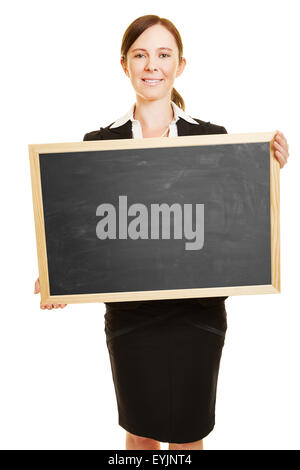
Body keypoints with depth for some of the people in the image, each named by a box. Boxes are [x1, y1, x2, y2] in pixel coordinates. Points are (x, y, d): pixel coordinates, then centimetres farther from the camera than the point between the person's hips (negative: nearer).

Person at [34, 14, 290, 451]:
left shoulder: (213, 137, -1)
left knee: (187, 434, 18)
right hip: (130, 312, 1)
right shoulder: (99, 143, -1)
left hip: (197, 311, 0)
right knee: (140, 431, 20)